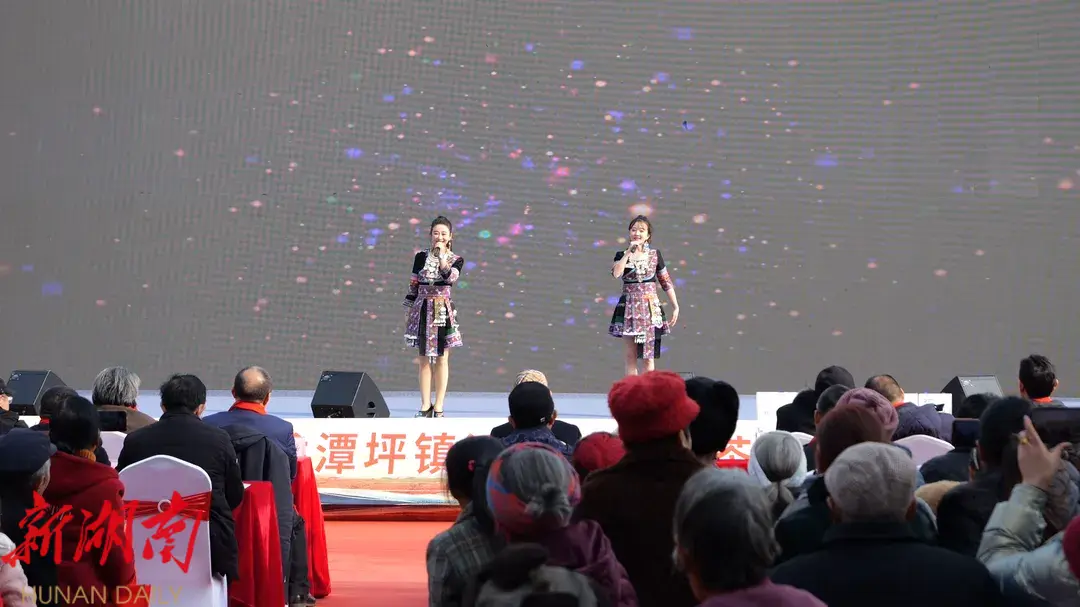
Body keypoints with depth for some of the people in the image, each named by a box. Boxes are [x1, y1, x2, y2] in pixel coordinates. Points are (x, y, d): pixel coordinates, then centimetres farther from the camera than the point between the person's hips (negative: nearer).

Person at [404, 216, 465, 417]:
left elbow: (451, 277, -19)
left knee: (441, 359, 2)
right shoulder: (421, 257, 5)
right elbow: (413, 286, 8)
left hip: (443, 311, -1)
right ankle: (425, 405, 10)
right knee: (424, 359, 4)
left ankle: (438, 406, 7)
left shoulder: (456, 260, 2)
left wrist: (441, 256, -20)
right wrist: (408, 311, 7)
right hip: (423, 310, 1)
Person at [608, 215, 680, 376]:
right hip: (629, 307, 0)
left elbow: (666, 282, 9)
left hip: (650, 307, 0)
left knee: (648, 355, 0)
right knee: (631, 354, 2)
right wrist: (629, 252, -16)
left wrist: (675, 307, 5)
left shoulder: (655, 254, 6)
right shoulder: (622, 255, 4)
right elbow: (616, 273, -17)